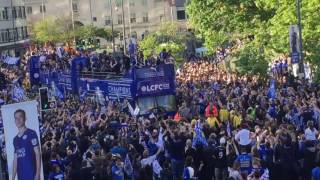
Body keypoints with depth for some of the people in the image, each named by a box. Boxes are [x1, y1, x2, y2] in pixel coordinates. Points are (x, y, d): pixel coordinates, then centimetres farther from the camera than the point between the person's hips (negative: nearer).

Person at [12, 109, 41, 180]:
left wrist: (37, 174, -15)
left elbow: (37, 154, -7)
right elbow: (15, 159, 19)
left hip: (32, 174, -6)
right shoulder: (15, 139, 16)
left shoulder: (31, 134, -3)